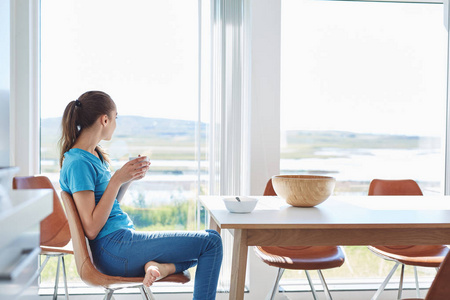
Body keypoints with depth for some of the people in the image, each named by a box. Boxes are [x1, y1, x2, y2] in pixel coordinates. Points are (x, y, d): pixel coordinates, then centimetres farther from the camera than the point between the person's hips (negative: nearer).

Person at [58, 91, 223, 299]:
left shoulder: (94, 154, 13)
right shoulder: (78, 163, -16)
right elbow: (91, 229, -20)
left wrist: (129, 179, 3)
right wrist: (117, 179, -21)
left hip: (122, 238, 10)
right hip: (114, 248, -10)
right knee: (211, 241, -10)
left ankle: (154, 264, -3)